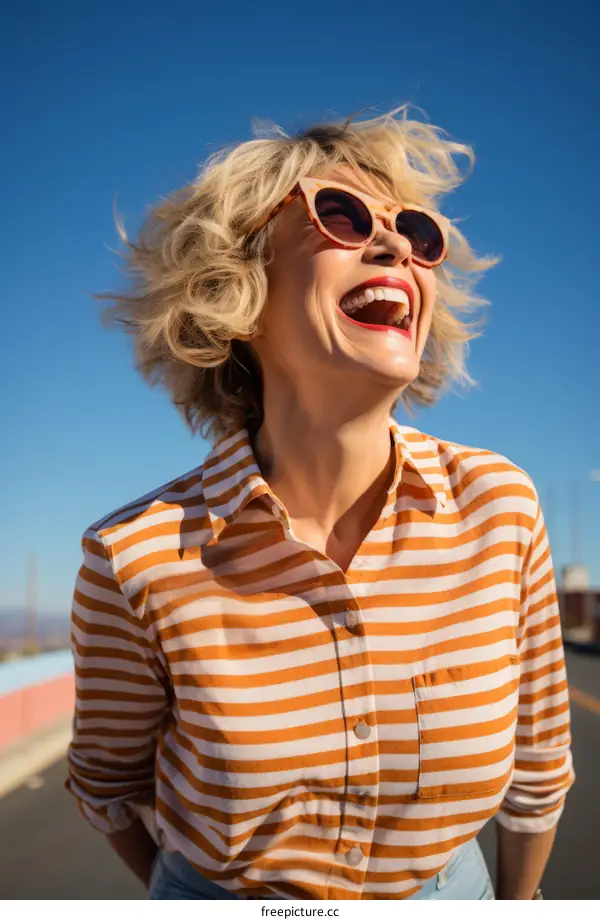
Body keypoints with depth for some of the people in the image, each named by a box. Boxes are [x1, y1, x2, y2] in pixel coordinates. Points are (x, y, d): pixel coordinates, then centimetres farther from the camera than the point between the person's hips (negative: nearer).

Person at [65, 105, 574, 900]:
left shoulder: (500, 504, -17)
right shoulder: (135, 559, -24)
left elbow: (537, 764, -2)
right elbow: (108, 780, -5)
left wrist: (514, 901, 10)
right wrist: (193, 893, 8)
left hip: (450, 890, 3)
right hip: (218, 893, -2)